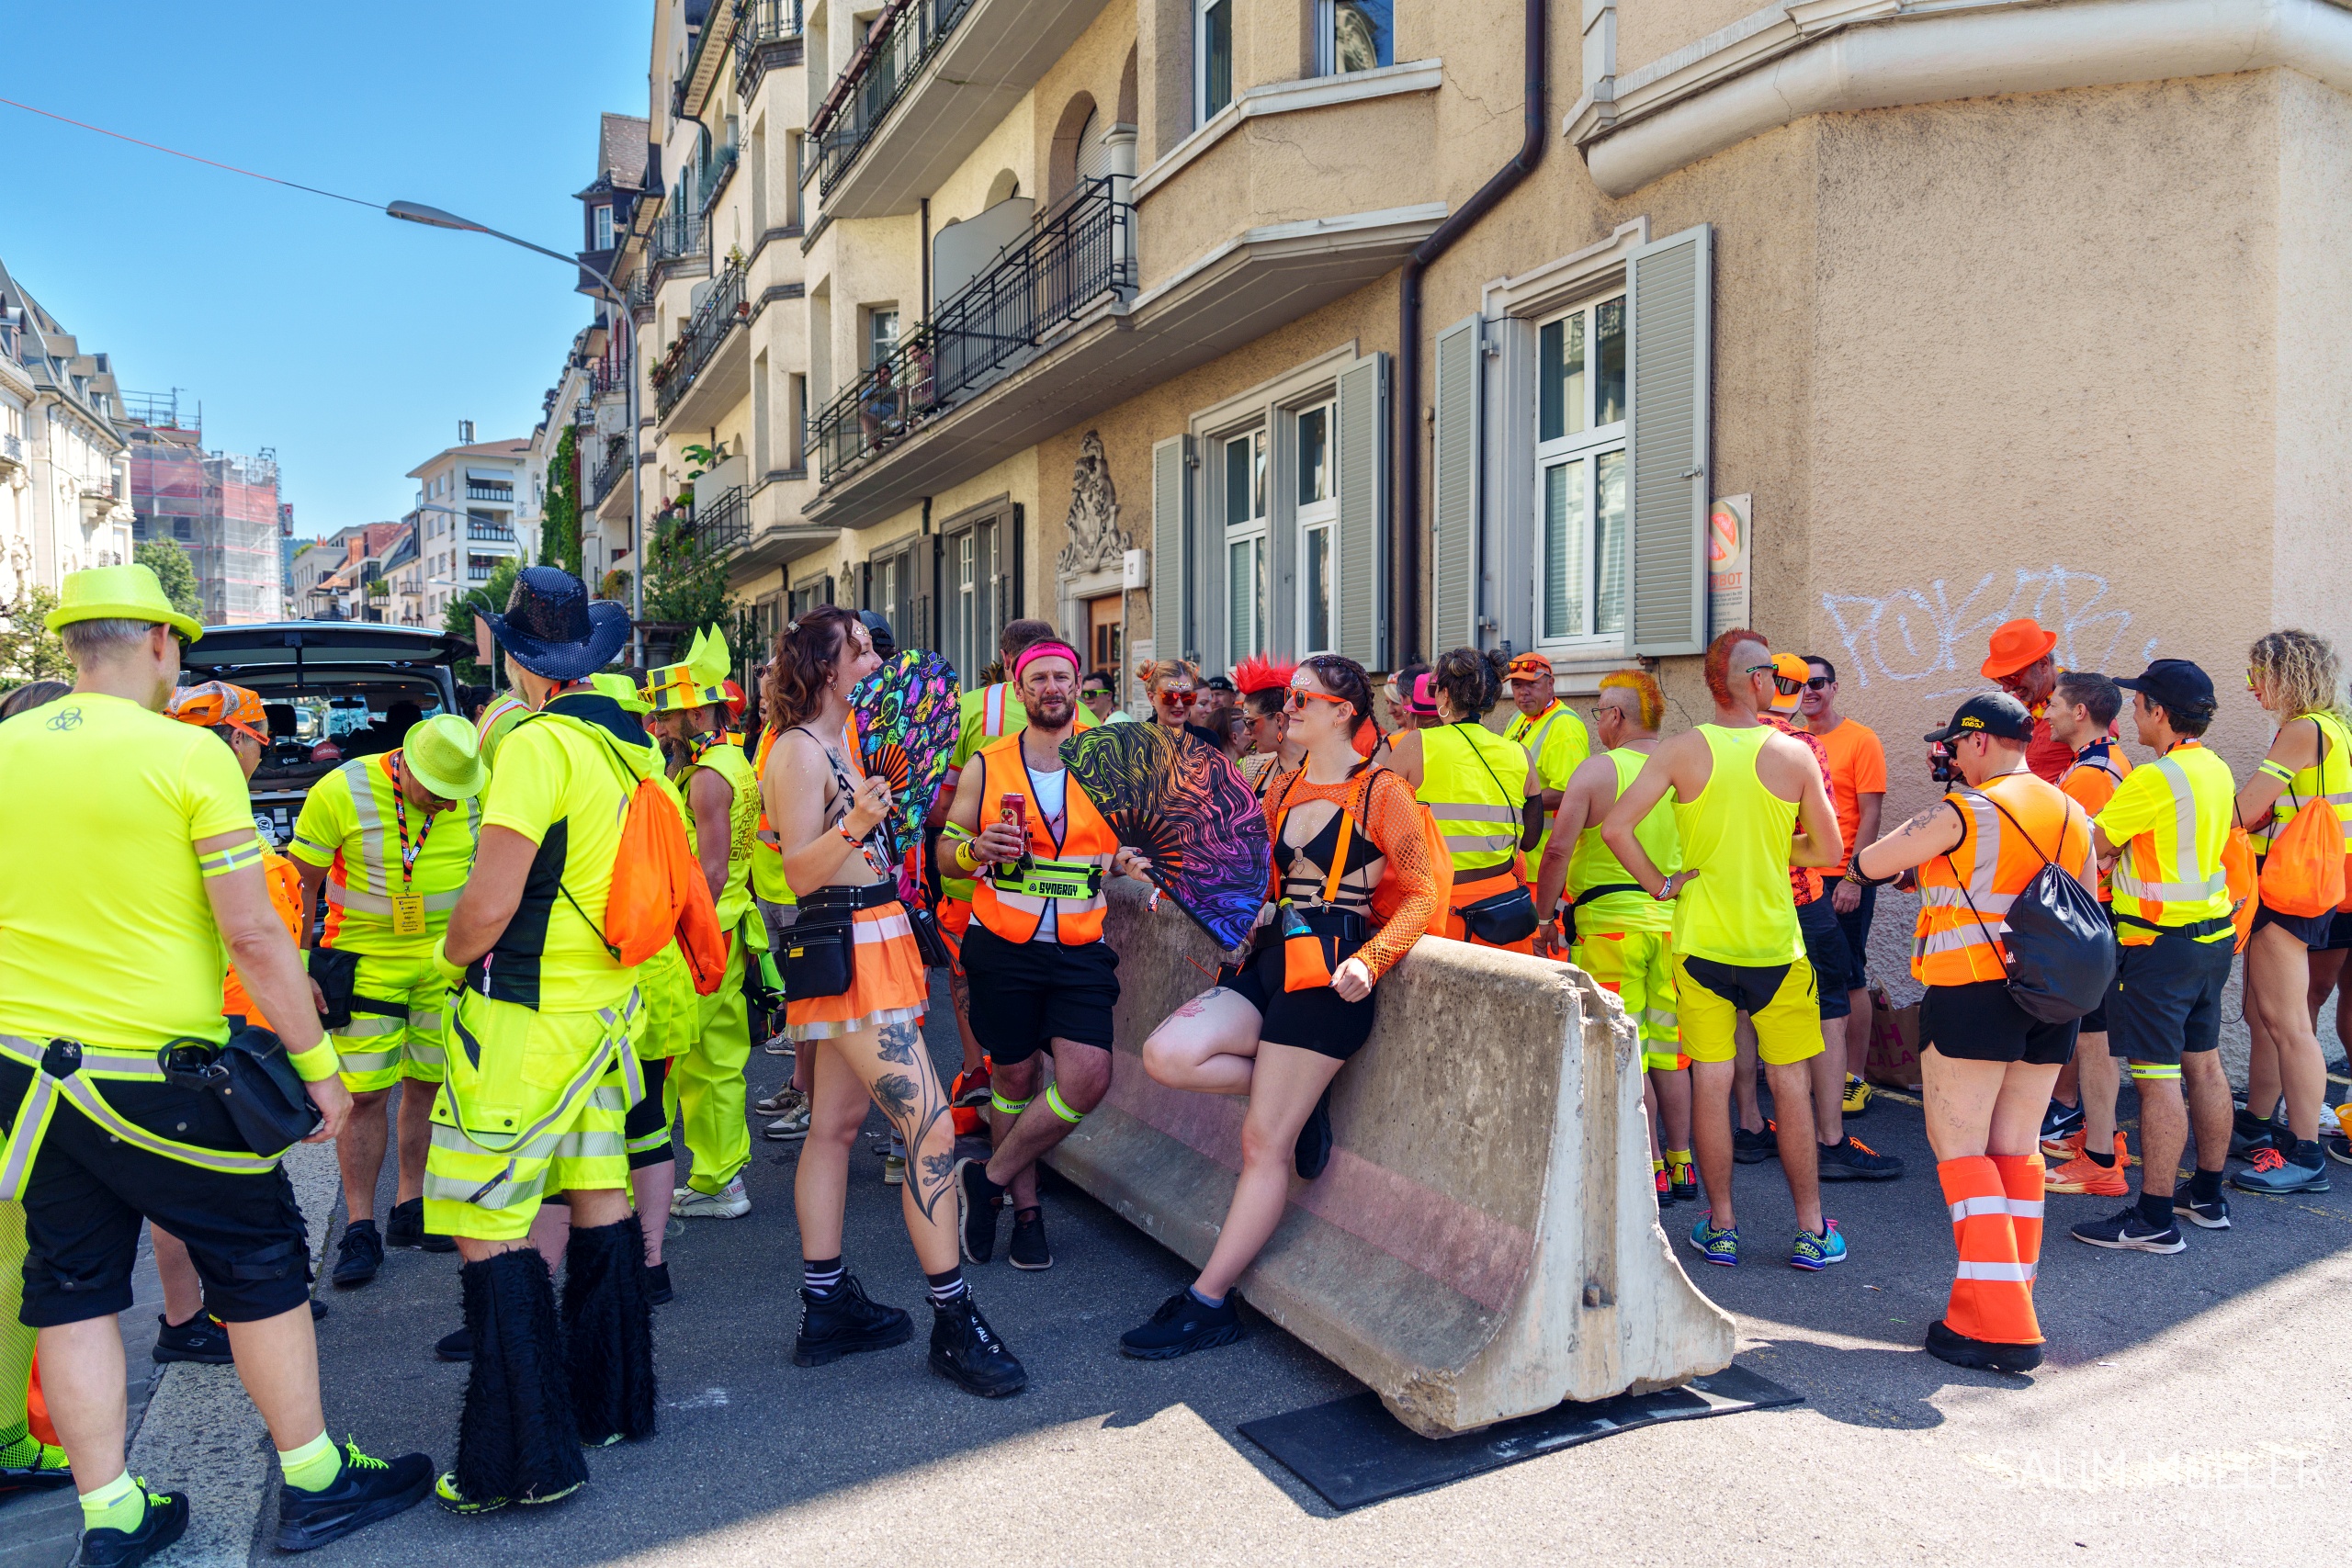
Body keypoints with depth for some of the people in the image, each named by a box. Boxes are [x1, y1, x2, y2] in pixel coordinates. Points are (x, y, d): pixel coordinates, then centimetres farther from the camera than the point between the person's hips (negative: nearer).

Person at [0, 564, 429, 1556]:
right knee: (259, 1260, 9)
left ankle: (108, 1516, 25)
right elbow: (252, 934, -16)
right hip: (153, 1069, -6)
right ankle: (313, 1482, 20)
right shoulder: (189, 753, -13)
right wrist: (318, 1061, -8)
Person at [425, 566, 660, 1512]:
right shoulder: (630, 745, 6)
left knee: (489, 1227, -1)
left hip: (527, 1017, -8)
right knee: (599, 1196, 16)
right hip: (609, 1005, 8)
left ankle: (528, 1459, 4)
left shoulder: (538, 743, -17)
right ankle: (611, 1402, 28)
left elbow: (489, 904, -19)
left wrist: (449, 956, 1)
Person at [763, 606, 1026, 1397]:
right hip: (851, 952, -10)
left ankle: (825, 1306, 20)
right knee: (931, 1127, -10)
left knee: (836, 1122, 12)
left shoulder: (840, 740, 15)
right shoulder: (799, 750, -13)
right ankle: (954, 1322, -3)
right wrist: (856, 826, -33)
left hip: (873, 942, 10)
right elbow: (801, 870, -19)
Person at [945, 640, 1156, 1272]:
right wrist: (977, 850, -15)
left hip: (1081, 949, 1)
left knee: (1087, 1078, -12)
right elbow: (948, 850, 7)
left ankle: (987, 1179, 8)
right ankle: (1025, 1206, 27)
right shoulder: (986, 766, 3)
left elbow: (1135, 843, 15)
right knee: (1014, 1076, 7)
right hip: (1003, 946, 0)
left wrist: (1125, 863, -9)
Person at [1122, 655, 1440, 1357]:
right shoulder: (1283, 788, 16)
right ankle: (1300, 1096, 5)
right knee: (1167, 1055, -17)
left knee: (1265, 1143, -4)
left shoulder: (1381, 791, -5)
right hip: (1266, 959, 7)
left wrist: (1368, 960, -19)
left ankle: (1210, 1302, 6)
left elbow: (1423, 895, -6)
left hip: (1327, 972, -7)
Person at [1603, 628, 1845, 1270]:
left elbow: (1614, 827, -13)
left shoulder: (1682, 750, -6)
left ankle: (1721, 1227, 17)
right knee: (1791, 1085, 10)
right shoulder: (1795, 754, -6)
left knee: (1711, 1082, 7)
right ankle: (1811, 1230, 19)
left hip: (1701, 939, 1)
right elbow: (1828, 851, 2)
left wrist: (1659, 885, -2)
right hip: (1775, 942, 0)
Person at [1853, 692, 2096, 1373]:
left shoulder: (1965, 812, -11)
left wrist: (1919, 832, 14)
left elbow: (1869, 863, -5)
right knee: (2017, 1148, 11)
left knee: (1960, 1146, -2)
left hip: (1974, 992, -7)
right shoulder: (2071, 813, 11)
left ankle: (2000, 1324, -6)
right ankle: (2010, 1306, 16)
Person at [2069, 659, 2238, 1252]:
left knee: (2158, 1078, -5)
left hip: (2159, 944, -9)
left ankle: (2155, 1218, 0)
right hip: (2212, 935, 9)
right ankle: (2207, 1196, 28)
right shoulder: (2217, 770, 8)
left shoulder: (2155, 779, -20)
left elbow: (2087, 843, -12)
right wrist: (2118, 853, 5)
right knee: (2204, 1065, 16)